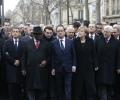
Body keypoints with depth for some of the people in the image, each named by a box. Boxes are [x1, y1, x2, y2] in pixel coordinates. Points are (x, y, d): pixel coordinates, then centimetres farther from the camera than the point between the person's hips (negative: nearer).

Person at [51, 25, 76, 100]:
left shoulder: (70, 42, 4)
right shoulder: (54, 43, 2)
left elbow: (73, 55, 7)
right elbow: (53, 56, 1)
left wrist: (74, 65, 0)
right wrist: (53, 68, -2)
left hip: (68, 68, 0)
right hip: (58, 69, 0)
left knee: (68, 87, -3)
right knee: (59, 88, 7)